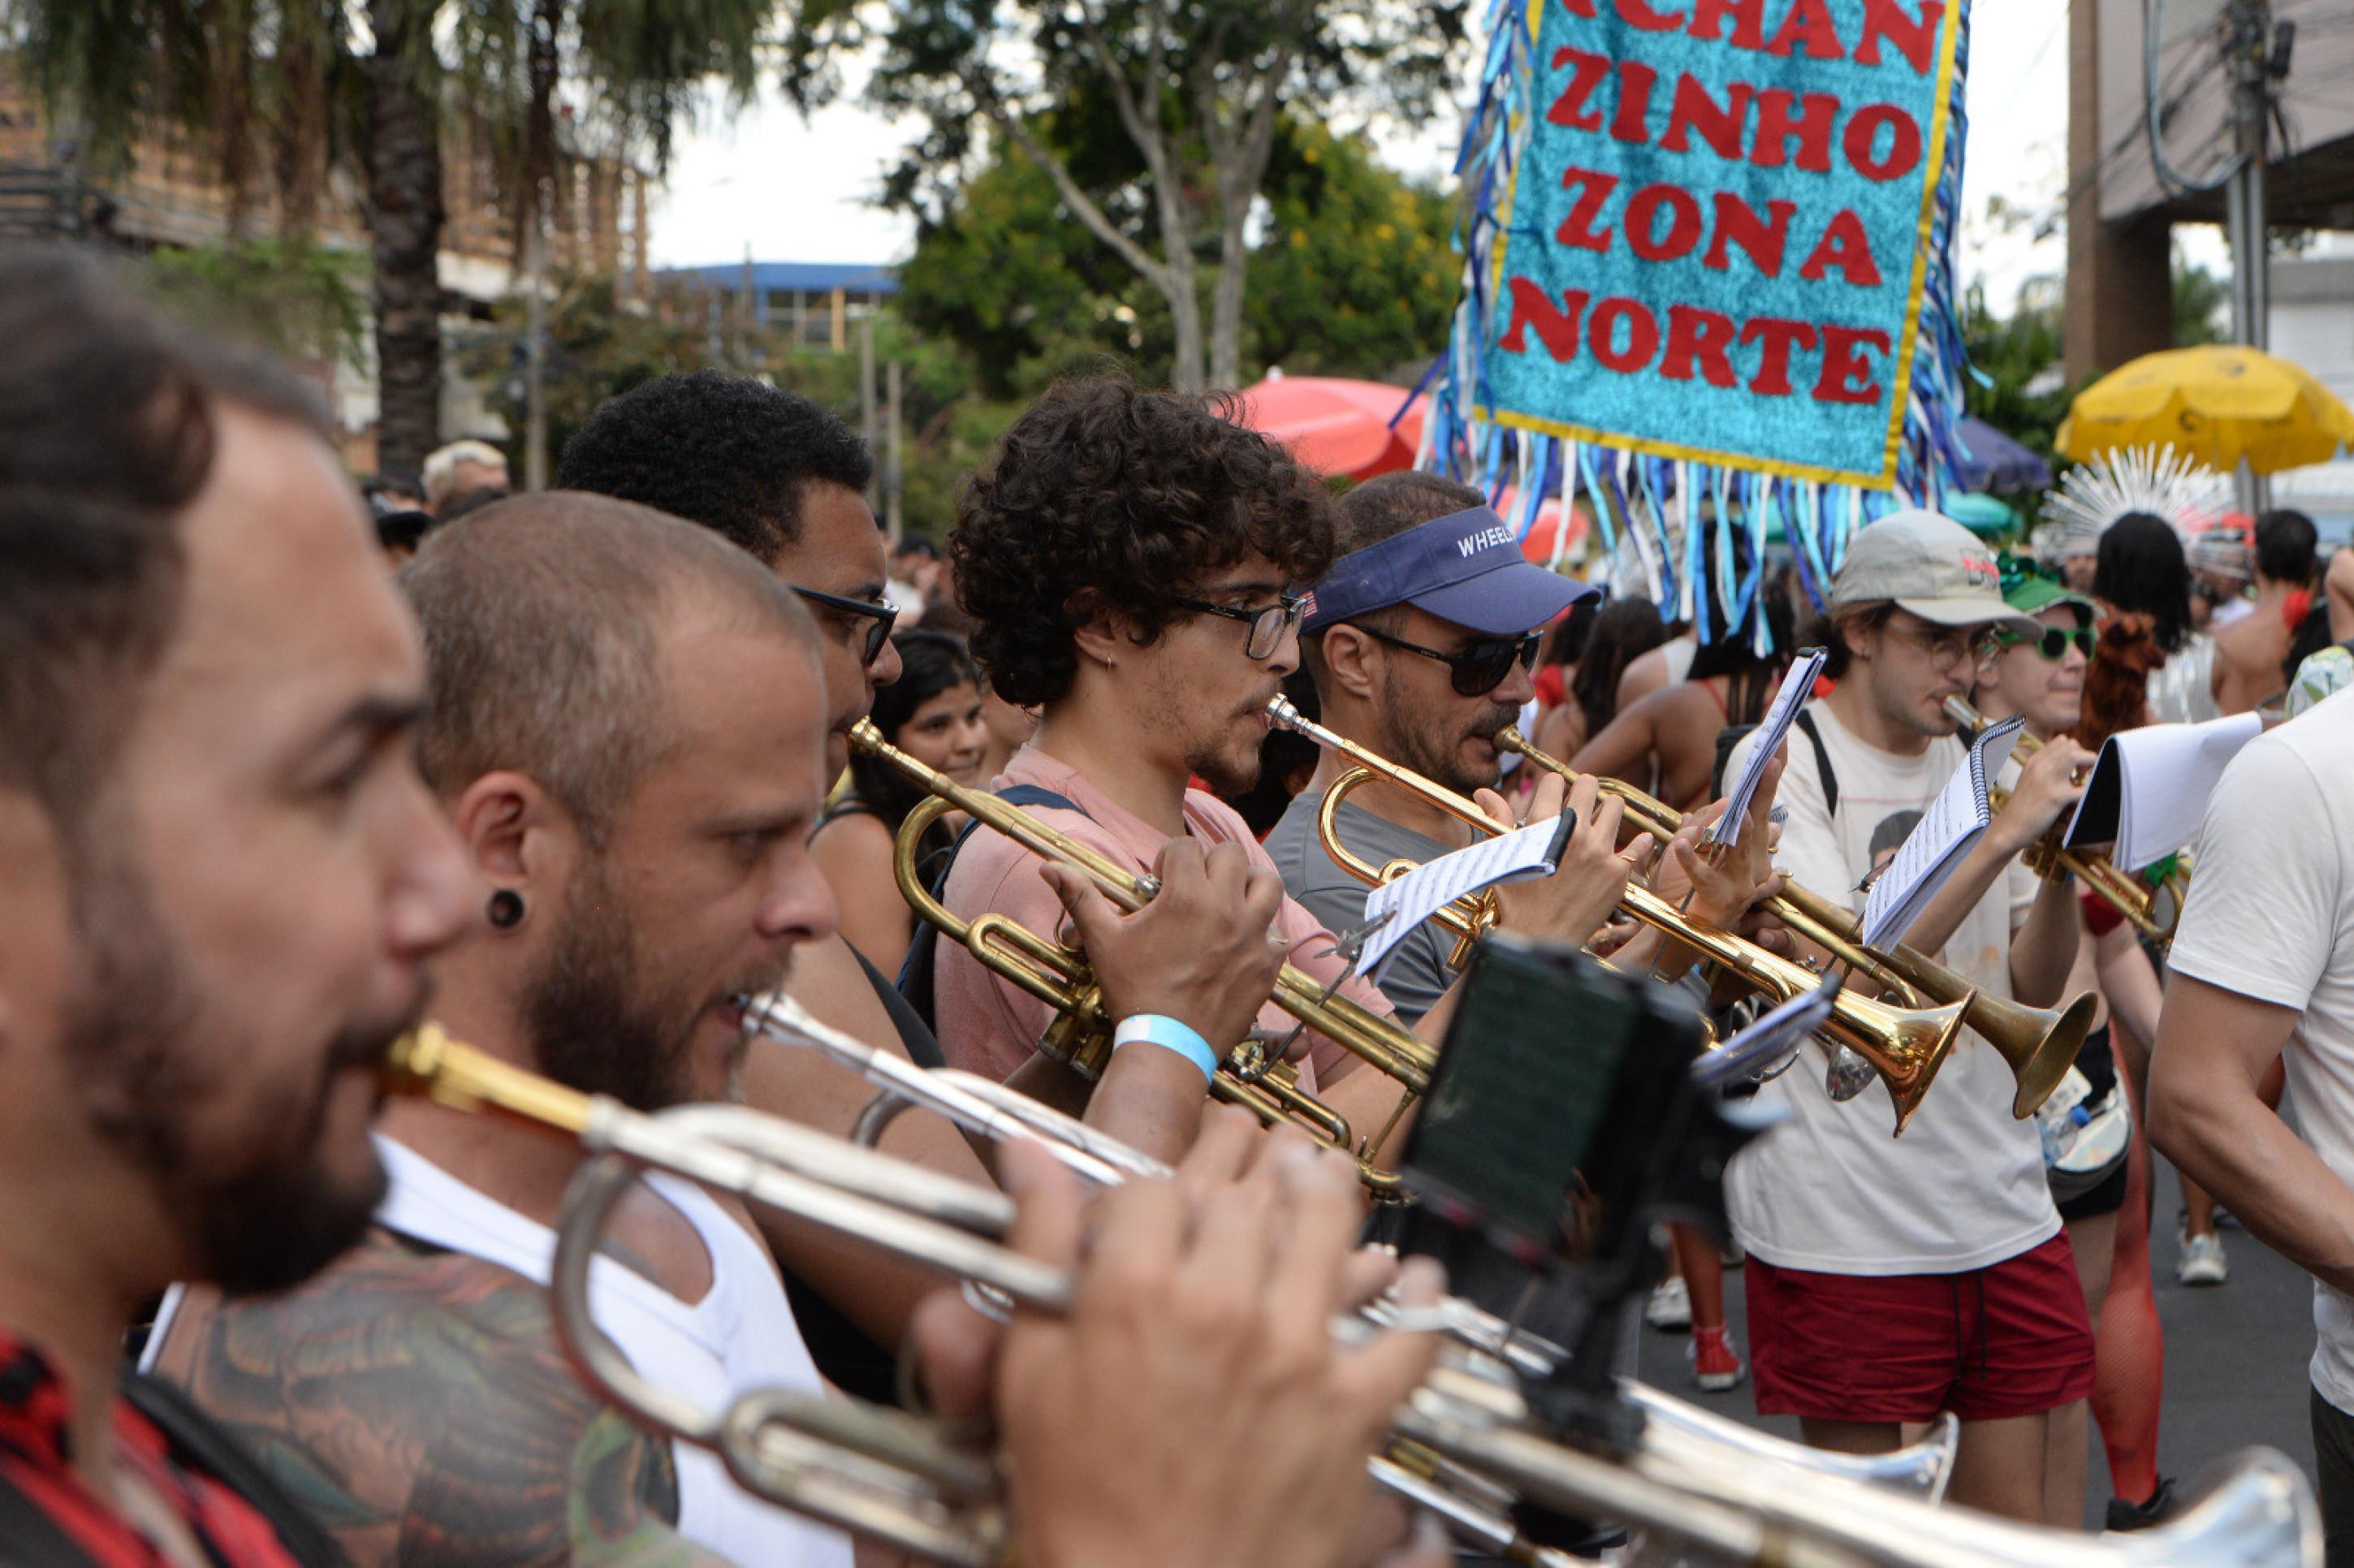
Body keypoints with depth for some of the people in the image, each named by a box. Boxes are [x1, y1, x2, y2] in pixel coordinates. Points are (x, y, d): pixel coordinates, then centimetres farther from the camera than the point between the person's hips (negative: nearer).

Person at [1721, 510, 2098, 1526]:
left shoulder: (1968, 763, 14)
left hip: (2002, 1208, 6)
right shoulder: (1782, 763, -7)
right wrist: (2003, 834, -20)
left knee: (2027, 1514, 8)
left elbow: (2028, 988, 13)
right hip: (1848, 1229, -6)